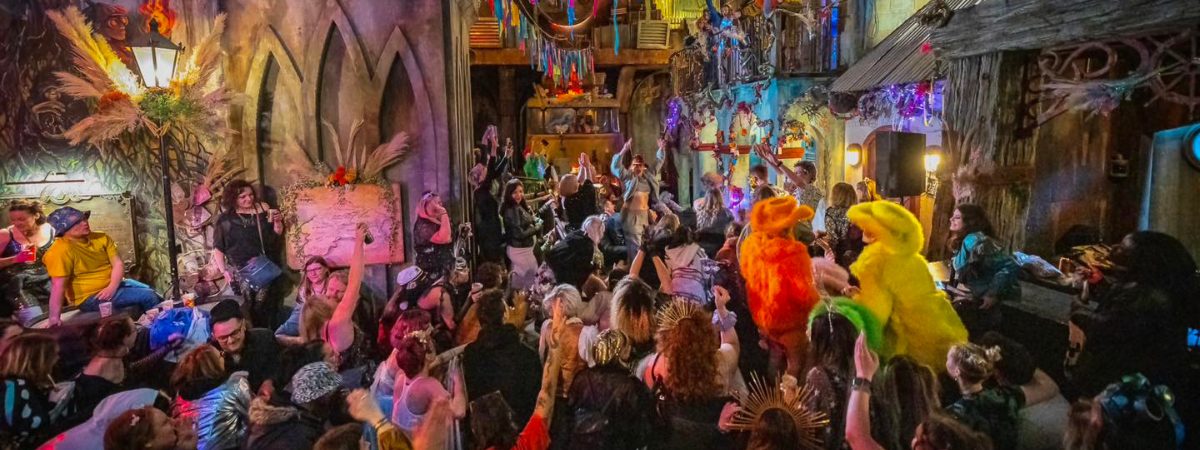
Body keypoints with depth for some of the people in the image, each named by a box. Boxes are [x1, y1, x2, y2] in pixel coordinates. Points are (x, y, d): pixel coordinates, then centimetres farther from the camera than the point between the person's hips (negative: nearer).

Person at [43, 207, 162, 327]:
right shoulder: (60, 251, -21)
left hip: (114, 284, 8)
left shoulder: (101, 238, -1)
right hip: (90, 297, -8)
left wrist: (112, 287, -22)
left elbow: (118, 263, -5)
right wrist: (54, 317, -31)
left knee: (155, 295, 12)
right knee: (147, 296, -16)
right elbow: (58, 286, -27)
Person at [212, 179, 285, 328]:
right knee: (249, 289, -22)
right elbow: (218, 248, 8)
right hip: (239, 268, -1)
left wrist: (278, 222, -5)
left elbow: (276, 236, 14)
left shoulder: (263, 209, 9)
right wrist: (224, 270, -2)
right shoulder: (225, 219, 6)